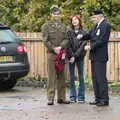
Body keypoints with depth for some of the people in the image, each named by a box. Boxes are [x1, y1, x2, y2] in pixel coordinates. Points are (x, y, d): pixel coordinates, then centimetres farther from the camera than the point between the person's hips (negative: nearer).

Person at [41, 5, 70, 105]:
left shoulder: (63, 26, 13)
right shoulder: (46, 26, 2)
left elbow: (66, 39, 7)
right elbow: (45, 40, -5)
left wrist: (60, 47, -11)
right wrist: (54, 48, -13)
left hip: (62, 53, 4)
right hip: (51, 53, -4)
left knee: (61, 76, 6)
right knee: (52, 76, -6)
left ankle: (61, 97, 11)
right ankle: (51, 98, -4)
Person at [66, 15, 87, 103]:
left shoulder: (84, 32, 2)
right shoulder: (69, 32, 7)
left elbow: (83, 45, -6)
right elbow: (68, 45, 1)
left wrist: (75, 55, -13)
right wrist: (71, 55, -11)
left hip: (80, 57, -1)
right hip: (70, 56, 1)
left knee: (81, 76, 0)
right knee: (72, 77, 1)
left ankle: (81, 97, 4)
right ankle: (73, 97, 6)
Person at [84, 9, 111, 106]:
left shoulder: (106, 25, -12)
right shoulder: (96, 26, 16)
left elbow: (102, 40, -18)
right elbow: (90, 35, 19)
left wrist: (90, 46, -16)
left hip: (100, 57, -9)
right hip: (94, 56, 9)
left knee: (101, 78, -7)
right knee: (95, 78, 12)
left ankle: (105, 100, -2)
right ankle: (98, 99, 18)